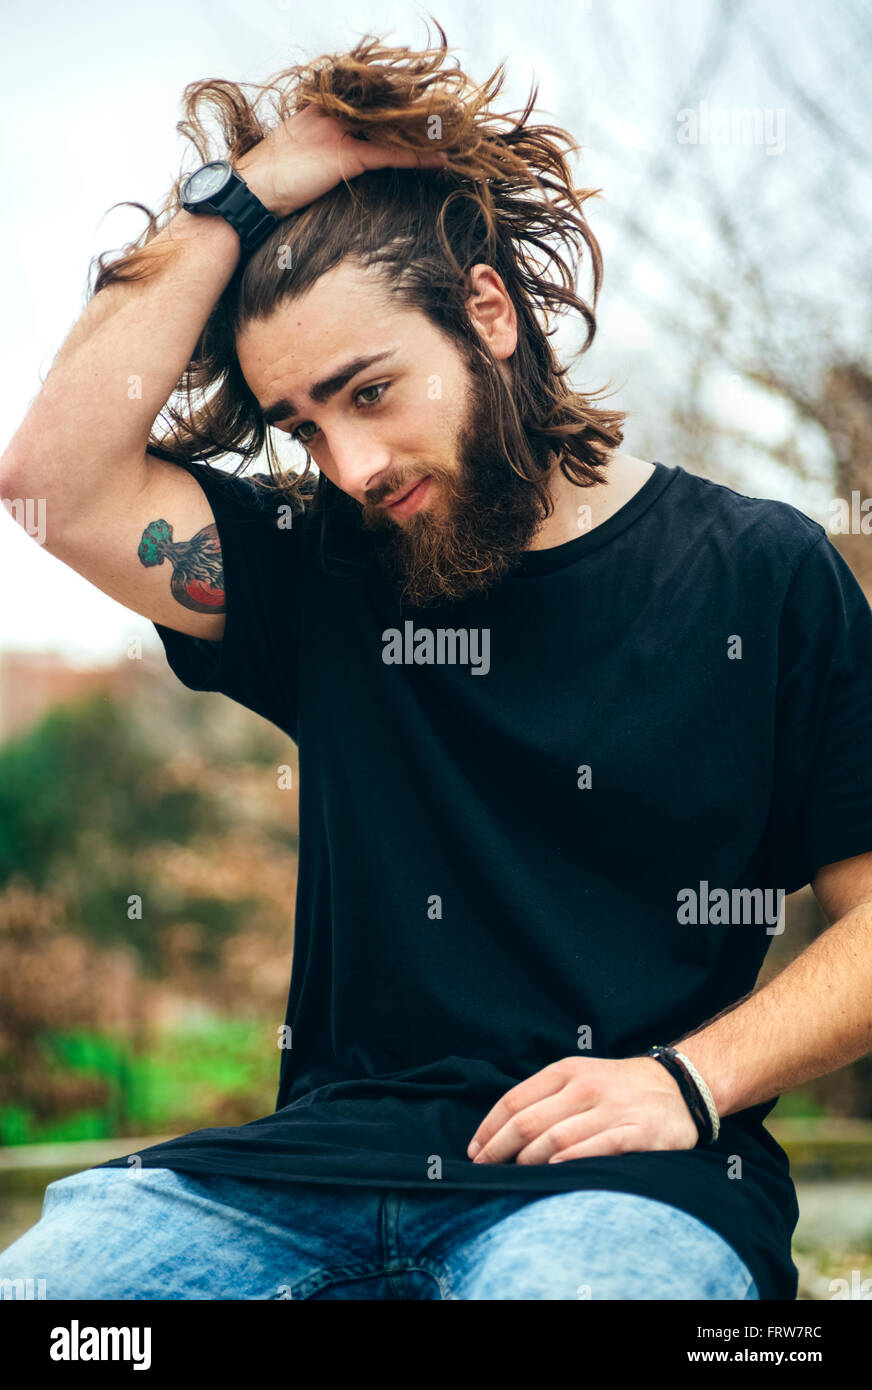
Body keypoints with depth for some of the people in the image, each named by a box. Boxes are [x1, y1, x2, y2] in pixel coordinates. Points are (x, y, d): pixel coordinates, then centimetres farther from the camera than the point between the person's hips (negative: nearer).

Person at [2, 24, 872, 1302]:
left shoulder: (765, 575, 7)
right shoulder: (327, 576, 13)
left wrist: (687, 1079, -9)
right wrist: (238, 196, 3)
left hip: (625, 1172, -2)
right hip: (326, 1147, 3)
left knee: (579, 1275, -39)